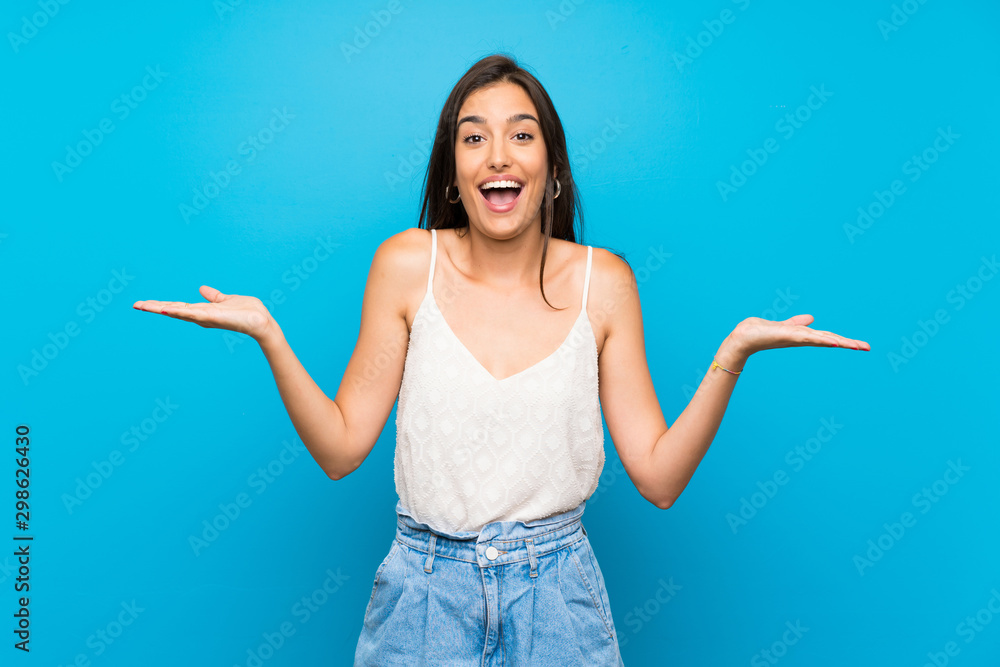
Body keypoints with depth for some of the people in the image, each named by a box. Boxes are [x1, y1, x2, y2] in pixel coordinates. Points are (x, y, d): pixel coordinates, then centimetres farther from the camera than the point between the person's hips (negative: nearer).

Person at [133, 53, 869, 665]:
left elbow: (659, 477, -6)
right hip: (425, 588, 0)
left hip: (555, 592, 1)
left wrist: (732, 352, -17)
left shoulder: (602, 280, -6)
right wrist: (267, 334, -16)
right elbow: (340, 447, -5)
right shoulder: (408, 265, -6)